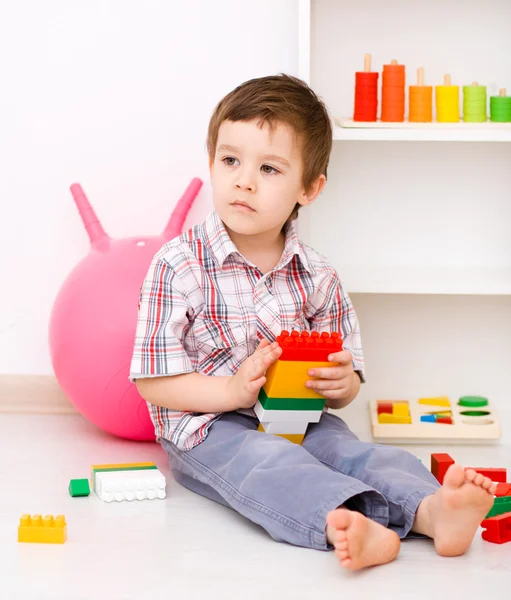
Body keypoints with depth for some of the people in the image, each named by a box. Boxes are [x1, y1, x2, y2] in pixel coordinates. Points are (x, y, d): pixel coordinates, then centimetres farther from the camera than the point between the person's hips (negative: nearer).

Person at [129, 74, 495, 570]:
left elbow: (346, 385, 14)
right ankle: (344, 523, -61)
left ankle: (431, 509, -51)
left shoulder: (317, 278, 7)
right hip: (209, 427, -4)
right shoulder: (178, 267, -5)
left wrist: (342, 383, -12)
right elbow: (152, 380, -7)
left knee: (352, 450, -25)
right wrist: (233, 390, -20)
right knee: (265, 461, -34)